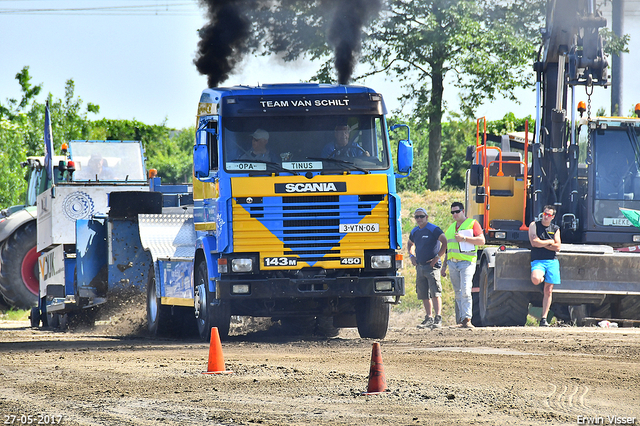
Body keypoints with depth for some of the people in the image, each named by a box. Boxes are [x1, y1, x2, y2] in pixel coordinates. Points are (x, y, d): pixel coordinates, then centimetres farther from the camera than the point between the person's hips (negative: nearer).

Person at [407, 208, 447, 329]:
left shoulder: (433, 230, -8)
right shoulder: (414, 232, 14)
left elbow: (445, 242, -16)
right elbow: (410, 244, 34)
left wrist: (437, 257, -16)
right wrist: (411, 256, 16)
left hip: (432, 266, -7)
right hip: (420, 267, 7)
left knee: (435, 293, -12)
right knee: (424, 295, 7)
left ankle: (438, 319, -16)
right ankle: (429, 318, 15)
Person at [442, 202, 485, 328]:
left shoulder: (472, 223, 3)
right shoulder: (450, 228, 23)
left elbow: (481, 240, -7)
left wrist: (464, 238, -14)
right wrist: (444, 266, 23)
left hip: (467, 262, -6)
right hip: (452, 263, 6)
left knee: (465, 292, -17)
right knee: (458, 294, 5)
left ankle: (467, 319, -20)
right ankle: (460, 320, 7)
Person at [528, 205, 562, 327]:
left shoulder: (555, 229, 14)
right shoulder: (534, 225, 6)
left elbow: (557, 247, 3)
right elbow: (534, 242, -7)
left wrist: (541, 244, -3)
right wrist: (549, 242, 0)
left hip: (552, 261, 2)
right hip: (537, 260, -2)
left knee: (548, 291, -2)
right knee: (535, 279, -32)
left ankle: (544, 318, 3)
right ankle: (542, 278, 7)